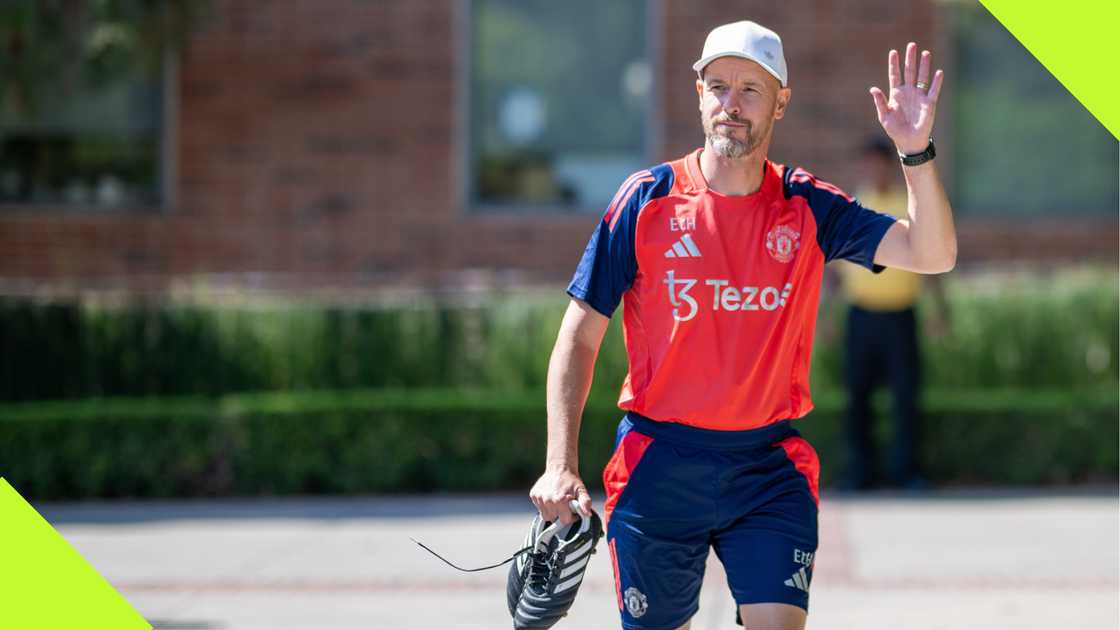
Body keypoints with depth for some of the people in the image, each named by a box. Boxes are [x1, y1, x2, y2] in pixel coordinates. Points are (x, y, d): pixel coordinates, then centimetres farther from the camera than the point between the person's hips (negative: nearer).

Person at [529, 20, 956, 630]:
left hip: (768, 466, 1)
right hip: (659, 465, -1)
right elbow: (580, 336, -1)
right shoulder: (648, 199, -2)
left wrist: (917, 152, -21)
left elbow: (931, 255, -7)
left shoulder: (809, 208, 2)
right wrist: (560, 466, -10)